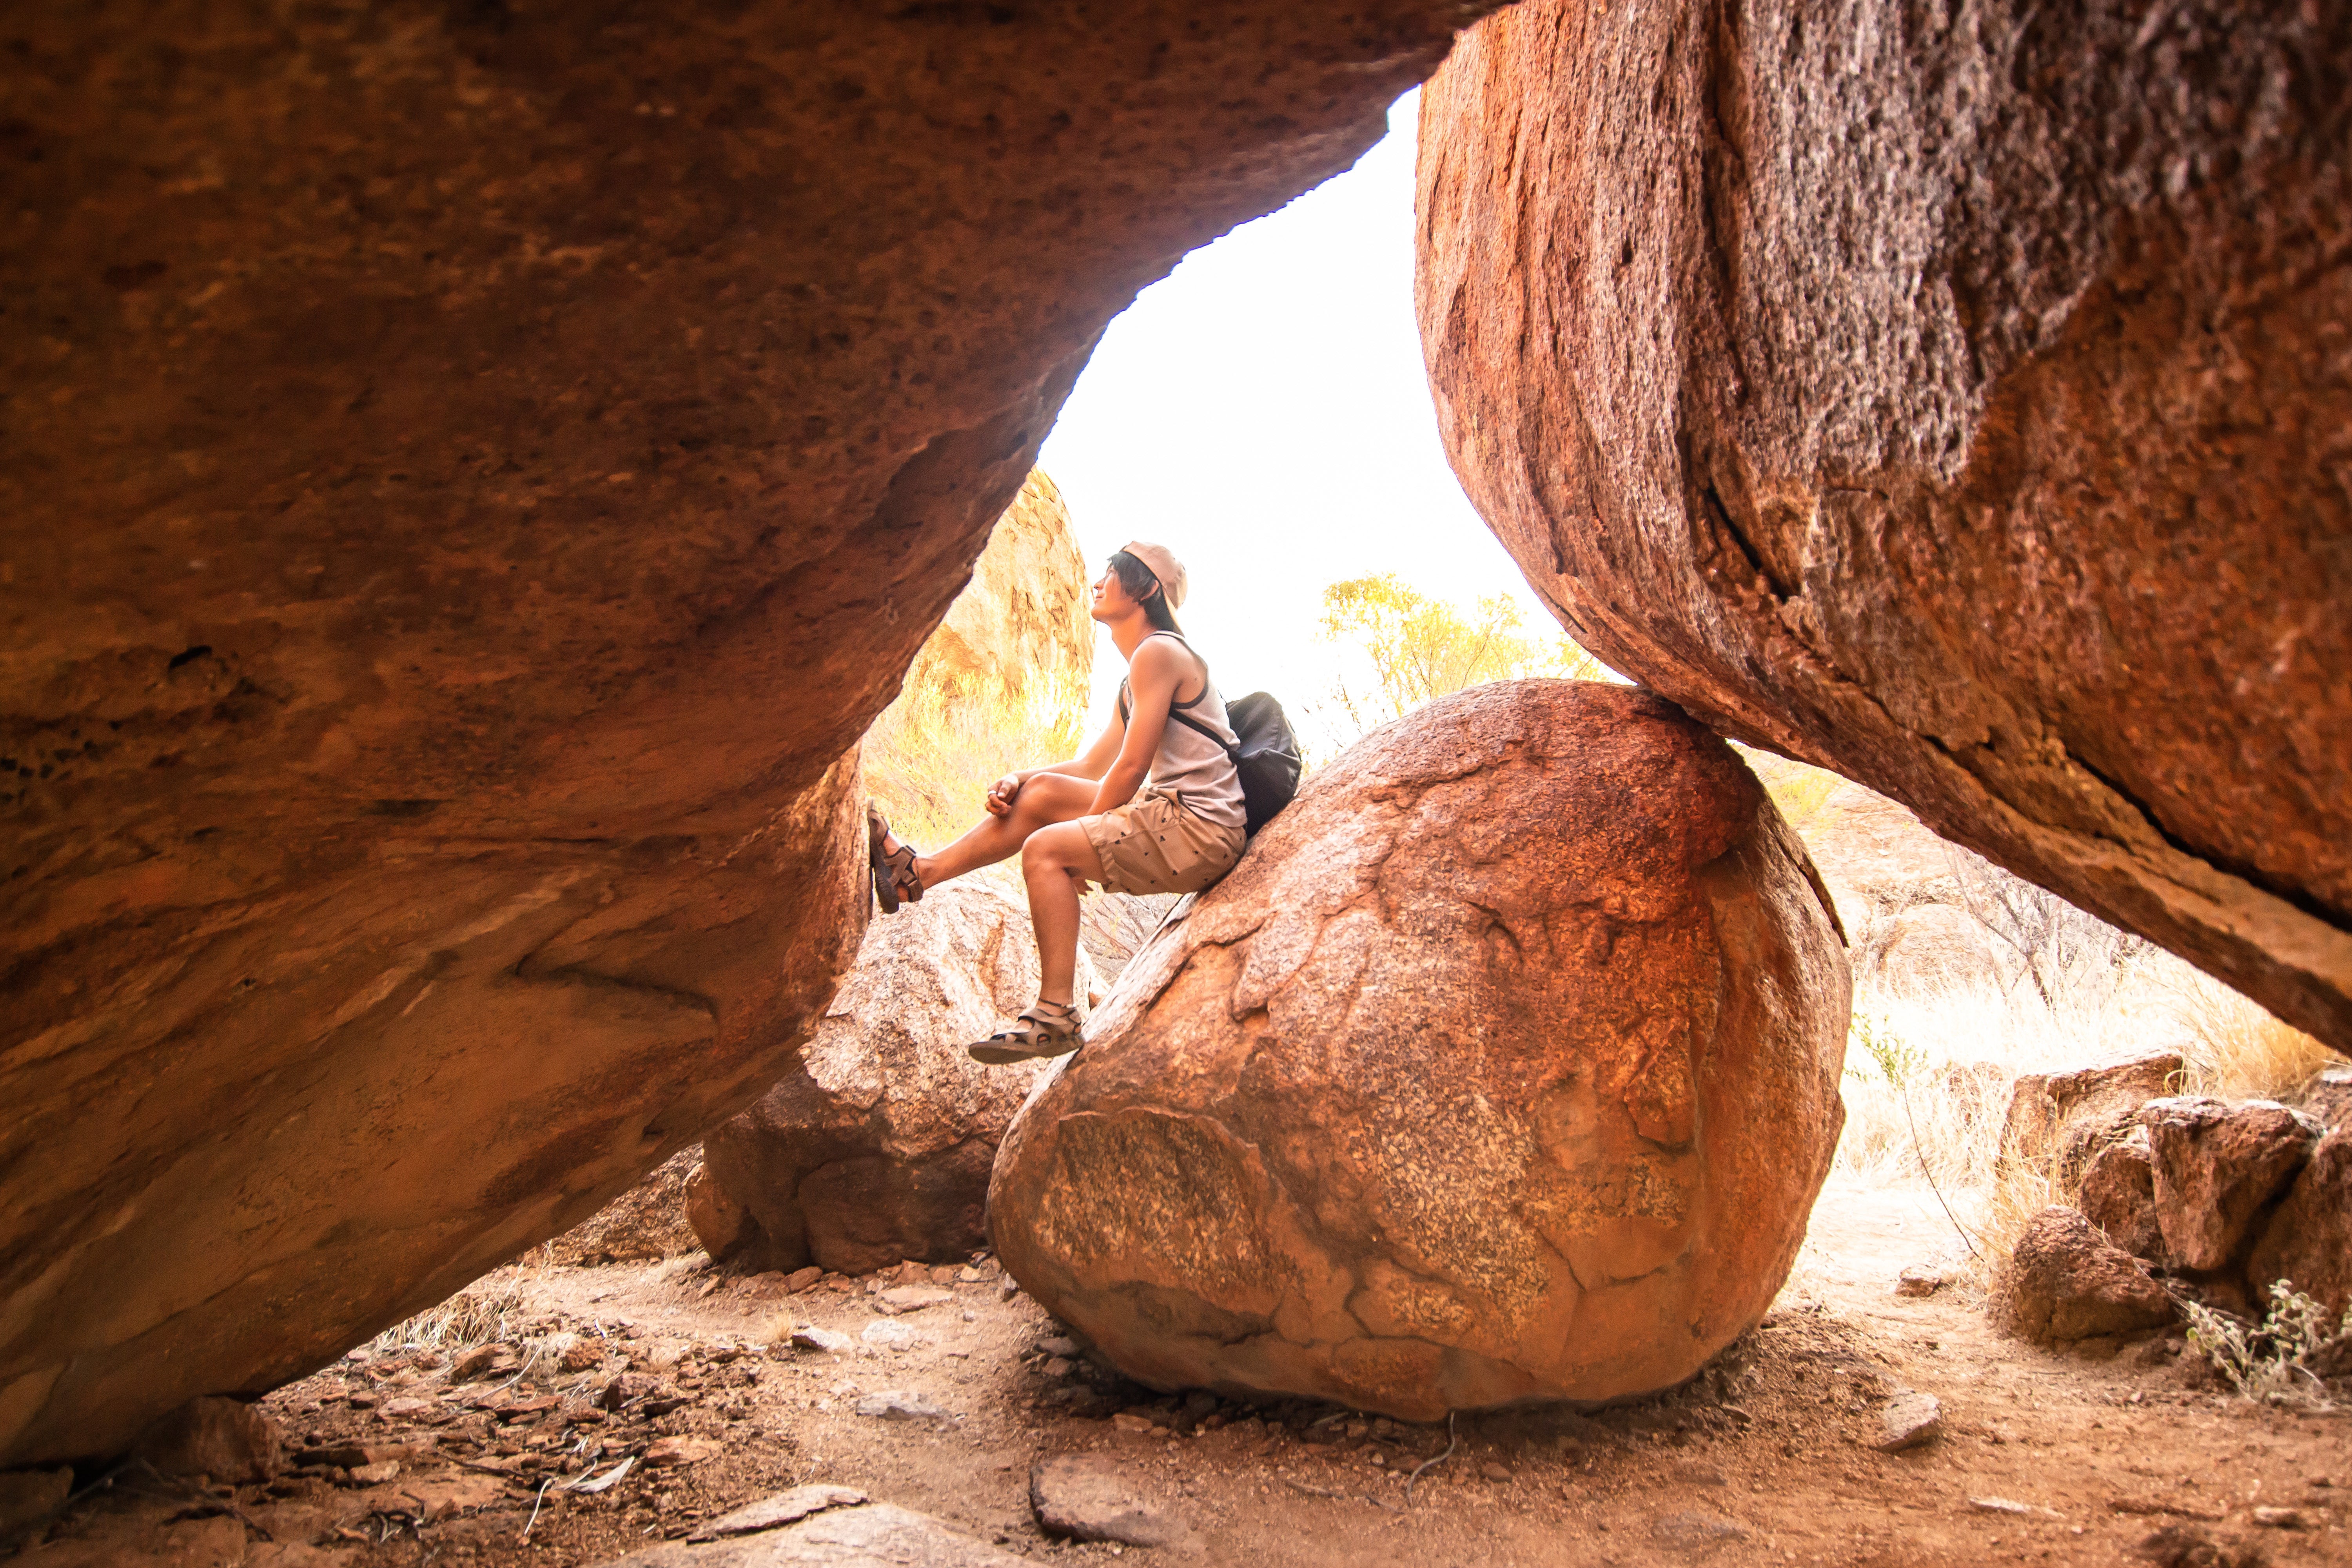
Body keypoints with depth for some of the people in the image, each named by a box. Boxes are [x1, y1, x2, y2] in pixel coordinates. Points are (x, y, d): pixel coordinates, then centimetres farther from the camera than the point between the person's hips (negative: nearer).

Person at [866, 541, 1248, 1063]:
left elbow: (1131, 769, -15)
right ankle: (919, 872, 16)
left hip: (1201, 830, -10)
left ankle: (1055, 1017, -16)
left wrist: (1081, 841, -4)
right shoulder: (1136, 678, 21)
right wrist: (1017, 780, 9)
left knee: (1045, 849, -18)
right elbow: (1092, 767, 24)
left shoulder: (1157, 653, -11)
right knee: (1041, 794, 11)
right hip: (1172, 815, 10)